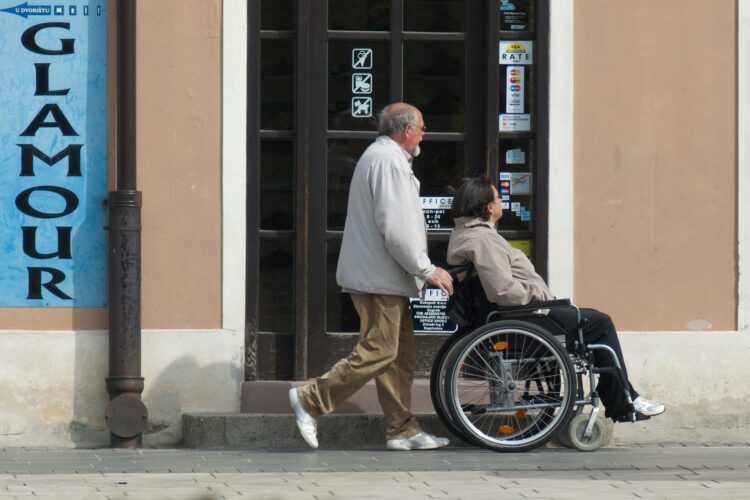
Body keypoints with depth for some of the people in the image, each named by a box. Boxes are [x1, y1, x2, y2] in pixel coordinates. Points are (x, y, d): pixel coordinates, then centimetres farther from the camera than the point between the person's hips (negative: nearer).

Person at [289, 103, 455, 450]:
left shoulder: (379, 156, 21)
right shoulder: (389, 161, -14)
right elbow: (396, 229, -21)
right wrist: (427, 270, -15)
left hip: (379, 277, 11)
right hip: (380, 277, -11)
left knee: (400, 355, 10)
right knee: (377, 352, -11)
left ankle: (402, 430, 11)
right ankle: (311, 401, -8)